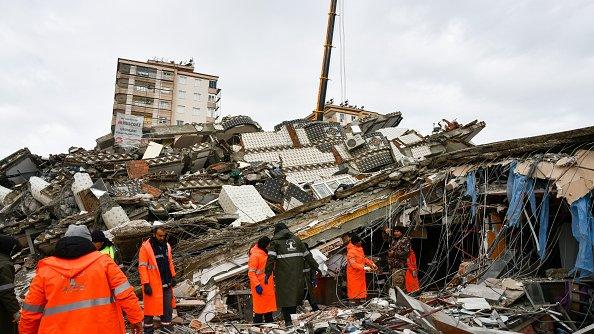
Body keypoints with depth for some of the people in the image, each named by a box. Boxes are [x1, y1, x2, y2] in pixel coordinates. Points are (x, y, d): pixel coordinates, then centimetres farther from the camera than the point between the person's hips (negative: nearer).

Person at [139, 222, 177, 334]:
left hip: (166, 282, 6)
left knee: (168, 305, 14)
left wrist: (173, 277, 13)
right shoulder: (146, 247, -15)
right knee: (151, 306, 7)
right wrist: (146, 284, -18)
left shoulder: (166, 245, 5)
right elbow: (142, 267, -15)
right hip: (153, 284, -6)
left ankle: (166, 324, 29)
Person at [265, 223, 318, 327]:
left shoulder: (275, 241, 3)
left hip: (283, 274, -3)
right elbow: (307, 254, 16)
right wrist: (314, 266, 22)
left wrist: (268, 273, -11)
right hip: (297, 273, 4)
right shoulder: (296, 239, 15)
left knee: (284, 296, 1)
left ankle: (288, 320, -3)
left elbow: (271, 258, -10)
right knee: (295, 295, 13)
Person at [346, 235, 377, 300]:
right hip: (353, 273, -8)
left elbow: (363, 258, 15)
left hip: (360, 272, 8)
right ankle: (353, 299, 17)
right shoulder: (351, 251, -23)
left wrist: (372, 264, 6)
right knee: (354, 287, 4)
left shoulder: (360, 248, 4)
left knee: (361, 286, 15)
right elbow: (353, 263, -29)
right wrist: (364, 268, -34)